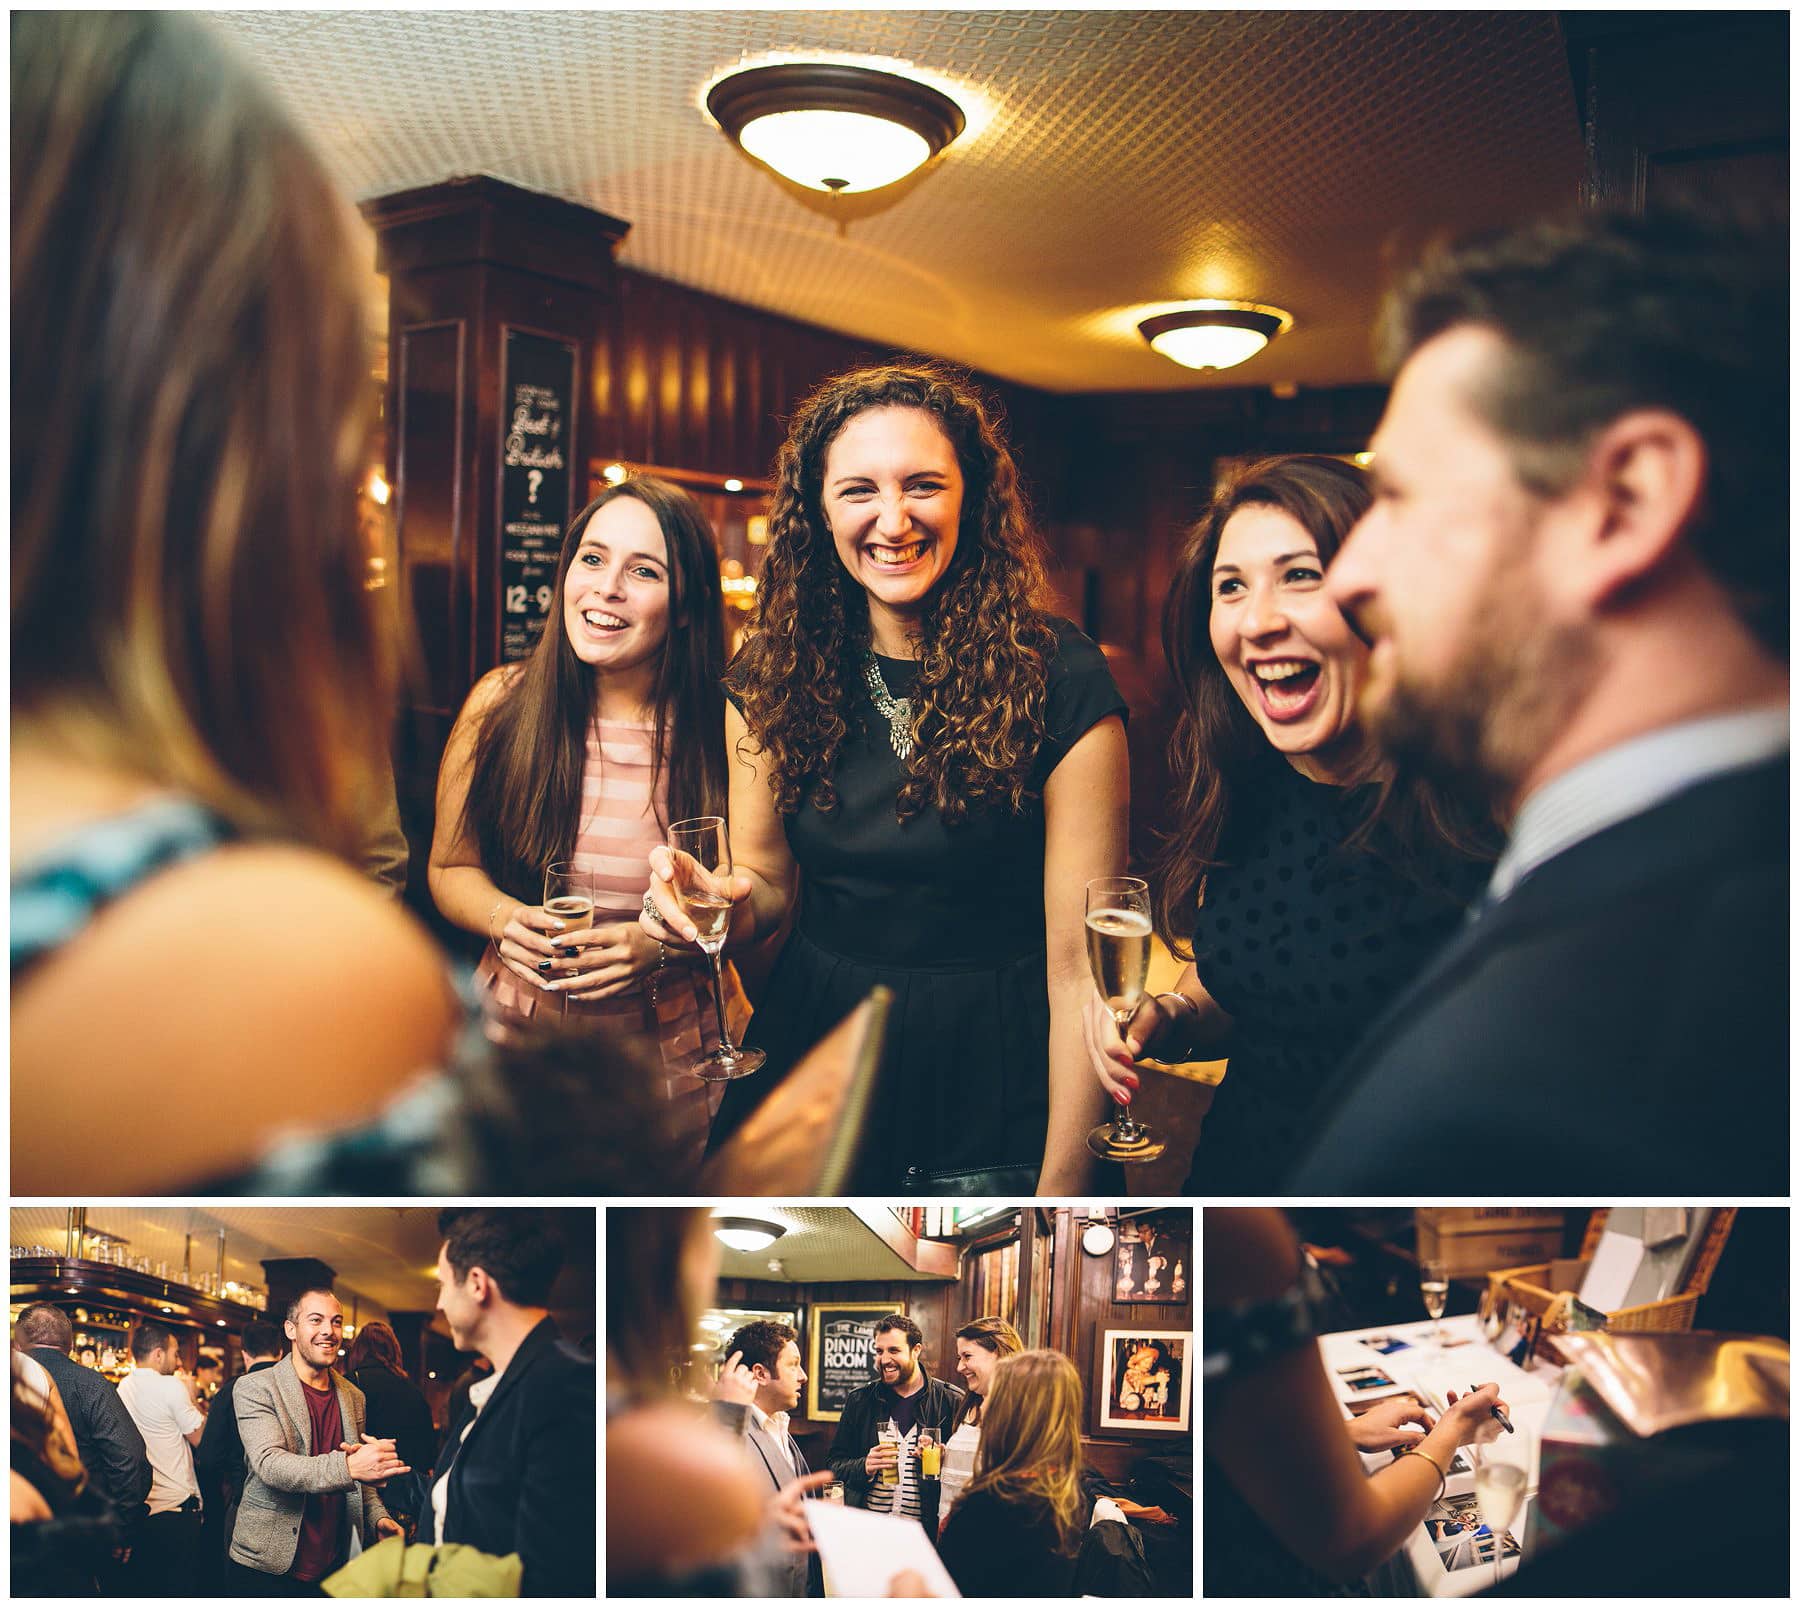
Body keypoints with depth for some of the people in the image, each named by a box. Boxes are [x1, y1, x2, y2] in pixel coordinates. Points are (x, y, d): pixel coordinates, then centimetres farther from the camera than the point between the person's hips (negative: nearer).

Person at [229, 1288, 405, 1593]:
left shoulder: (354, 1398, 9)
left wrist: (378, 1518, -4)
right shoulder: (255, 1388, -8)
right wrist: (348, 1467, -36)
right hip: (267, 1567, -5)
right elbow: (269, 1464, -22)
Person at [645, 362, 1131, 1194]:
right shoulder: (774, 675, -3)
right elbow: (770, 880, 7)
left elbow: (1080, 960, -16)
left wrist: (1060, 1187, -16)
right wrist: (720, 904, -17)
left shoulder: (1057, 679, -17)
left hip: (986, 1091, -4)